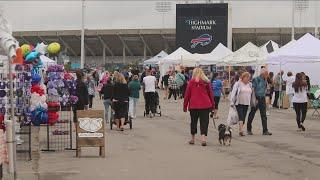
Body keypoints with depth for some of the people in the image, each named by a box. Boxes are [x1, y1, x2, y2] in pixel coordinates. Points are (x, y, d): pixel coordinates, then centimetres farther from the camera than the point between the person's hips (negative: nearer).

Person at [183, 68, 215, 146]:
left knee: (193, 122, 14)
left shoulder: (191, 82, -1)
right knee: (204, 122, 1)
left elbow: (187, 95, 1)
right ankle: (203, 138, -15)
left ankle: (192, 139, 22)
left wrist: (185, 106, 8)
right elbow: (211, 94, 6)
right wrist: (212, 105, 13)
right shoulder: (206, 82, 3)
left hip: (194, 105, 0)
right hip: (205, 105, 0)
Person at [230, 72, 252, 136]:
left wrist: (251, 103, 17)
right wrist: (232, 102, -14)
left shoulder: (249, 84, 12)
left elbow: (251, 93, 19)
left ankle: (240, 130, 14)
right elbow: (233, 93, -9)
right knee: (241, 116, -15)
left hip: (246, 104, 6)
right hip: (239, 103, -6)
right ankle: (241, 130, -22)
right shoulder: (238, 84, -6)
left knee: (243, 117, 6)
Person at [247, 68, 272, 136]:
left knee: (264, 115, -1)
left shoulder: (265, 80, 10)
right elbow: (253, 90, -14)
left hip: (262, 99, 6)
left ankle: (265, 131, -3)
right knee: (252, 114, 7)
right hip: (256, 99, -5)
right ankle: (249, 129, 19)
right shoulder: (256, 79, -10)